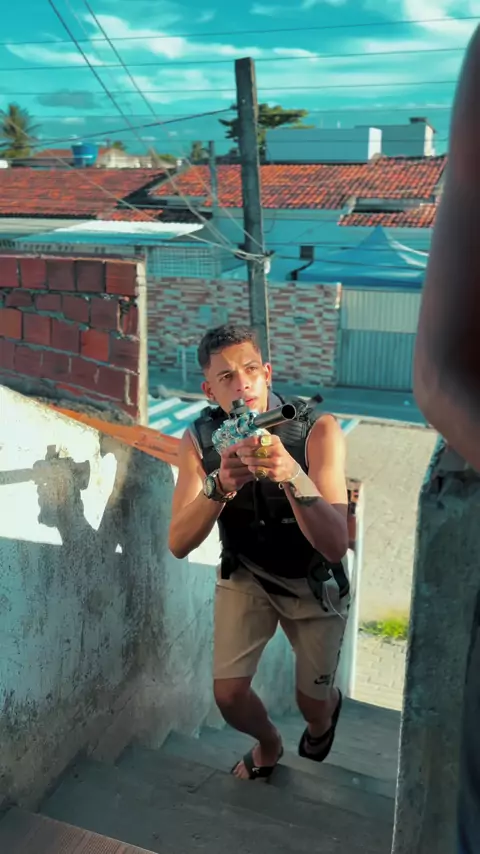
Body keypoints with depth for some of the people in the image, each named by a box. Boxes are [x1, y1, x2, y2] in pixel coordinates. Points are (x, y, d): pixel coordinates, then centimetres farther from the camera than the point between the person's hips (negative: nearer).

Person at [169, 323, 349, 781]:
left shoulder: (317, 429, -29)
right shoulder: (200, 438, -19)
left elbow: (335, 546, -36)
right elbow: (179, 543, -23)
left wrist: (291, 475, -53)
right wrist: (219, 485, -42)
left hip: (314, 583, -2)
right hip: (244, 576, 2)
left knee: (313, 705, 9)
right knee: (229, 695, 0)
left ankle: (329, 705, 49)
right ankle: (268, 743, 37)